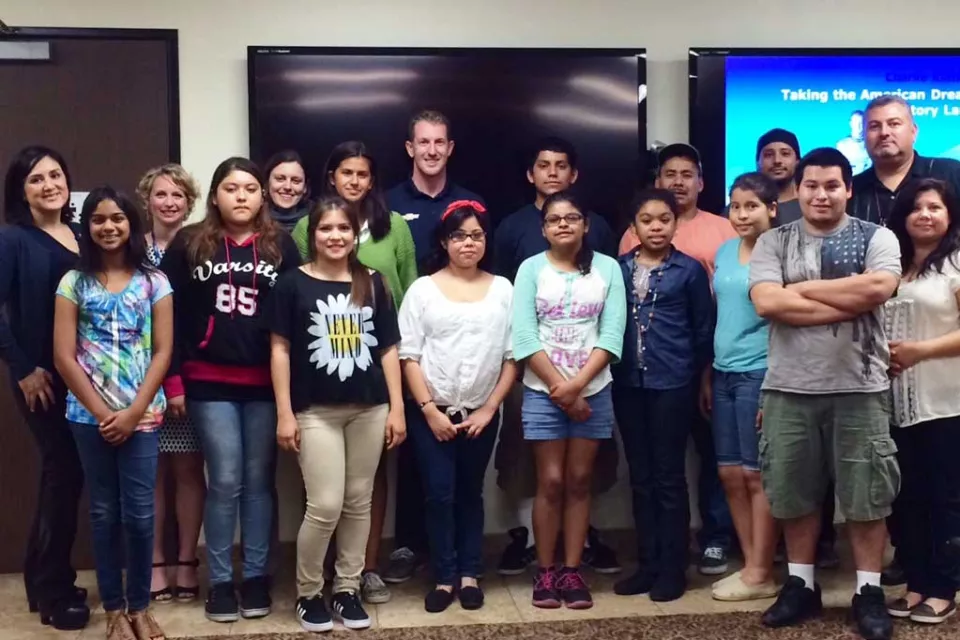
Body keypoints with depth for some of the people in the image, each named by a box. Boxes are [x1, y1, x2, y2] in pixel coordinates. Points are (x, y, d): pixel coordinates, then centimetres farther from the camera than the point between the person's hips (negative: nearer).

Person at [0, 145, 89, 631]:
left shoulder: (81, 237, 11)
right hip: (42, 377, -6)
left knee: (68, 472, 12)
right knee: (63, 470, -4)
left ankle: (44, 578, 28)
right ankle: (54, 592, 12)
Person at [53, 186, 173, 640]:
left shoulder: (153, 282, 3)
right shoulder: (74, 282, 4)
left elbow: (163, 352, -1)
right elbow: (64, 356, -2)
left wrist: (133, 412, -10)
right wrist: (102, 412, -8)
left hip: (142, 414, 0)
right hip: (90, 416, 1)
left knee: (139, 512, 0)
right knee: (104, 510, 8)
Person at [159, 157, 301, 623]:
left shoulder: (281, 246, 4)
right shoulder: (188, 244, 2)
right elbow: (169, 315, 1)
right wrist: (172, 379, -3)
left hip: (266, 383, 1)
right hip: (209, 382, -1)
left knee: (259, 481, 8)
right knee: (225, 482, 0)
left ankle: (256, 576, 20)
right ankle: (220, 580, 14)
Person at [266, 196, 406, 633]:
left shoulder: (373, 285, 7)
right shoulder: (293, 284, -1)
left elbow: (389, 350, 8)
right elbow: (280, 349, -2)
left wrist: (397, 408, 4)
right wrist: (285, 413, -7)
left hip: (369, 409, 3)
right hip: (316, 411, -3)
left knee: (359, 502, 10)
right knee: (325, 506, -6)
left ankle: (348, 589, 24)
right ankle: (307, 593, 15)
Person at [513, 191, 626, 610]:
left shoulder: (607, 268, 1)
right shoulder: (531, 269, -1)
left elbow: (612, 334, -5)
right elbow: (524, 338, -8)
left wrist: (576, 385, -14)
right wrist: (560, 388, -12)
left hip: (593, 391, 1)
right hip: (543, 392, -1)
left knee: (579, 481, 6)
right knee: (551, 482, 0)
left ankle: (572, 571, 13)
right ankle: (545, 572, 10)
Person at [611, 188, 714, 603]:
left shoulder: (689, 270, -2)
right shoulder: (619, 268, 5)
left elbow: (703, 329, 3)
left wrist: (698, 375, 5)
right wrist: (614, 370, 6)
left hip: (672, 385, -3)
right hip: (628, 384, 4)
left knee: (668, 476, 2)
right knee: (640, 477, 11)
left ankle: (672, 568, 11)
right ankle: (647, 564, 20)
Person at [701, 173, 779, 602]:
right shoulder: (723, 253, 11)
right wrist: (706, 376, 14)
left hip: (760, 374, -6)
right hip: (724, 374, 7)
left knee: (757, 473, 0)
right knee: (730, 473, 9)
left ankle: (761, 574, 10)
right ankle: (750, 564, 20)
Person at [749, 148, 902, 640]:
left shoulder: (876, 238, 2)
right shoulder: (773, 242, 4)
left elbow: (878, 288, -18)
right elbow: (766, 302, -12)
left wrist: (801, 288, -11)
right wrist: (848, 303, -14)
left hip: (859, 387, -1)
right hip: (789, 388, 2)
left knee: (866, 493, 6)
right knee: (794, 492, 10)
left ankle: (868, 591, 19)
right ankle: (801, 584, 25)